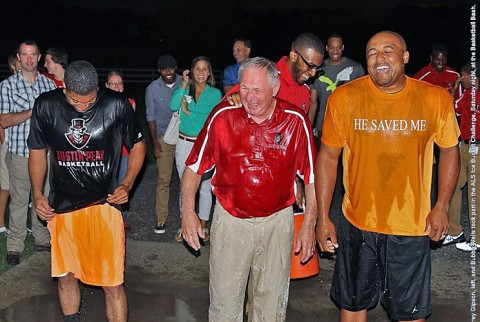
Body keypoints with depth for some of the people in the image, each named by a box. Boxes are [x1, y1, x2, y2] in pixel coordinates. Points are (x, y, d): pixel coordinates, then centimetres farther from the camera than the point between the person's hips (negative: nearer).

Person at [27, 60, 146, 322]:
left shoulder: (117, 104, -9)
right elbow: (37, 152, 11)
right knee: (65, 276, 14)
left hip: (103, 203, -2)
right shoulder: (46, 106, -3)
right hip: (61, 206, 3)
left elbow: (137, 145, 6)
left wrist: (127, 185, -5)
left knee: (112, 283, -3)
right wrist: (37, 195, 4)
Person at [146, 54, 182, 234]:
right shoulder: (152, 89, -2)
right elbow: (151, 117, 2)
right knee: (163, 179, -2)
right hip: (164, 137, -1)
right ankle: (161, 220, 5)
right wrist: (155, 143, -2)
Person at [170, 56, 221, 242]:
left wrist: (189, 113, -10)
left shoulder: (214, 93, -2)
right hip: (184, 143, 2)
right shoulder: (185, 89, 3)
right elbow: (173, 106, -15)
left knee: (205, 188, 6)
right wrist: (184, 85, -14)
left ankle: (203, 226, 22)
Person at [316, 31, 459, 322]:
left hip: (413, 228, 0)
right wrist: (323, 218, -2)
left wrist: (442, 206, -1)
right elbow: (328, 157, -1)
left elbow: (450, 150, 7)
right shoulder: (343, 98, -8)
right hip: (357, 224, 0)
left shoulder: (437, 99, -7)